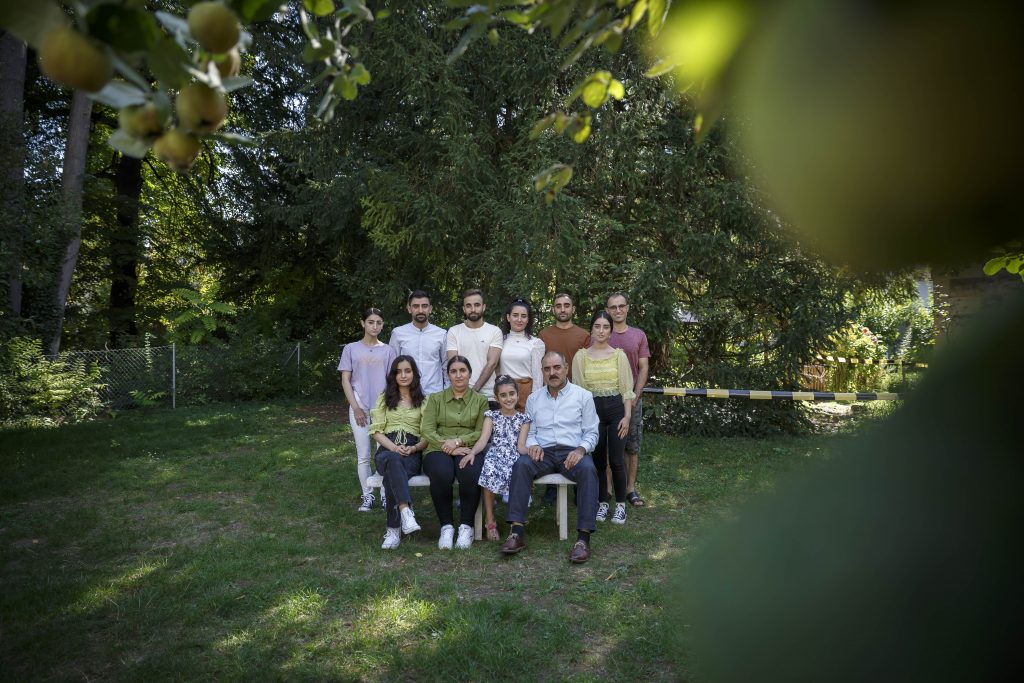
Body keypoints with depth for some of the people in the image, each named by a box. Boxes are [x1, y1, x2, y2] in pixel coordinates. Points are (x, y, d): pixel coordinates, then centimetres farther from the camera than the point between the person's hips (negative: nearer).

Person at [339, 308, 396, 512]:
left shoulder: (387, 350, 7)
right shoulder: (351, 349, 4)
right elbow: (345, 381, 2)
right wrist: (356, 408, -6)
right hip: (360, 409, 0)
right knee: (363, 455, 3)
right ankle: (367, 496, 12)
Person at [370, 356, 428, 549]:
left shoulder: (423, 401, 16)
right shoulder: (385, 398, 17)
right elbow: (376, 431, 7)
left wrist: (414, 448, -12)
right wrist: (394, 447, -11)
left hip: (412, 452, 0)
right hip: (387, 450, 0)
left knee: (392, 474, -36)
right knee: (393, 460, -39)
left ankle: (394, 529, -37)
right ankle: (406, 512, -55)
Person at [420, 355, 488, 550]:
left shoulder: (480, 400, 14)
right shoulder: (435, 399, 15)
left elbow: (482, 432, 4)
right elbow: (427, 430, 3)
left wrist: (458, 441, -12)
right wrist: (448, 446, -12)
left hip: (468, 450, 0)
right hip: (439, 451, 0)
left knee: (471, 474, -35)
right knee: (442, 474, -35)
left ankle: (466, 526, -17)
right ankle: (446, 526, -18)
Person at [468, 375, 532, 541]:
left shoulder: (523, 418, 13)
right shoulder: (492, 416, 12)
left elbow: (521, 446, 2)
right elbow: (483, 440, -2)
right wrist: (471, 453, -22)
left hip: (514, 458, 0)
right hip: (495, 457, 0)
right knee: (489, 473, -34)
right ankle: (490, 523, -19)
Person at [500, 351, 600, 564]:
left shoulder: (583, 396, 9)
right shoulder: (533, 399, 17)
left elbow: (591, 433, 6)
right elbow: (529, 432, 16)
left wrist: (581, 450, -13)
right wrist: (532, 445, -8)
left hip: (572, 452, -2)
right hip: (543, 452, 2)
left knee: (588, 469, -35)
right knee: (520, 465, -31)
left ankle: (583, 538, -35)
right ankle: (517, 532, -32)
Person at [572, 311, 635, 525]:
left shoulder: (619, 355, 2)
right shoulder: (581, 356, 3)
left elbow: (626, 388, 2)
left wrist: (627, 416, -5)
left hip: (616, 409, -1)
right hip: (592, 409, 1)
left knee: (616, 460, -2)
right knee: (598, 459, 7)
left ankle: (620, 504, 15)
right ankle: (602, 503, 22)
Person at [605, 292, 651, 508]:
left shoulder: (639, 336, 7)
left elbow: (643, 368, 5)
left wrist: (635, 396, -5)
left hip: (632, 398, 2)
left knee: (632, 444, 5)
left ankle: (630, 489, 15)